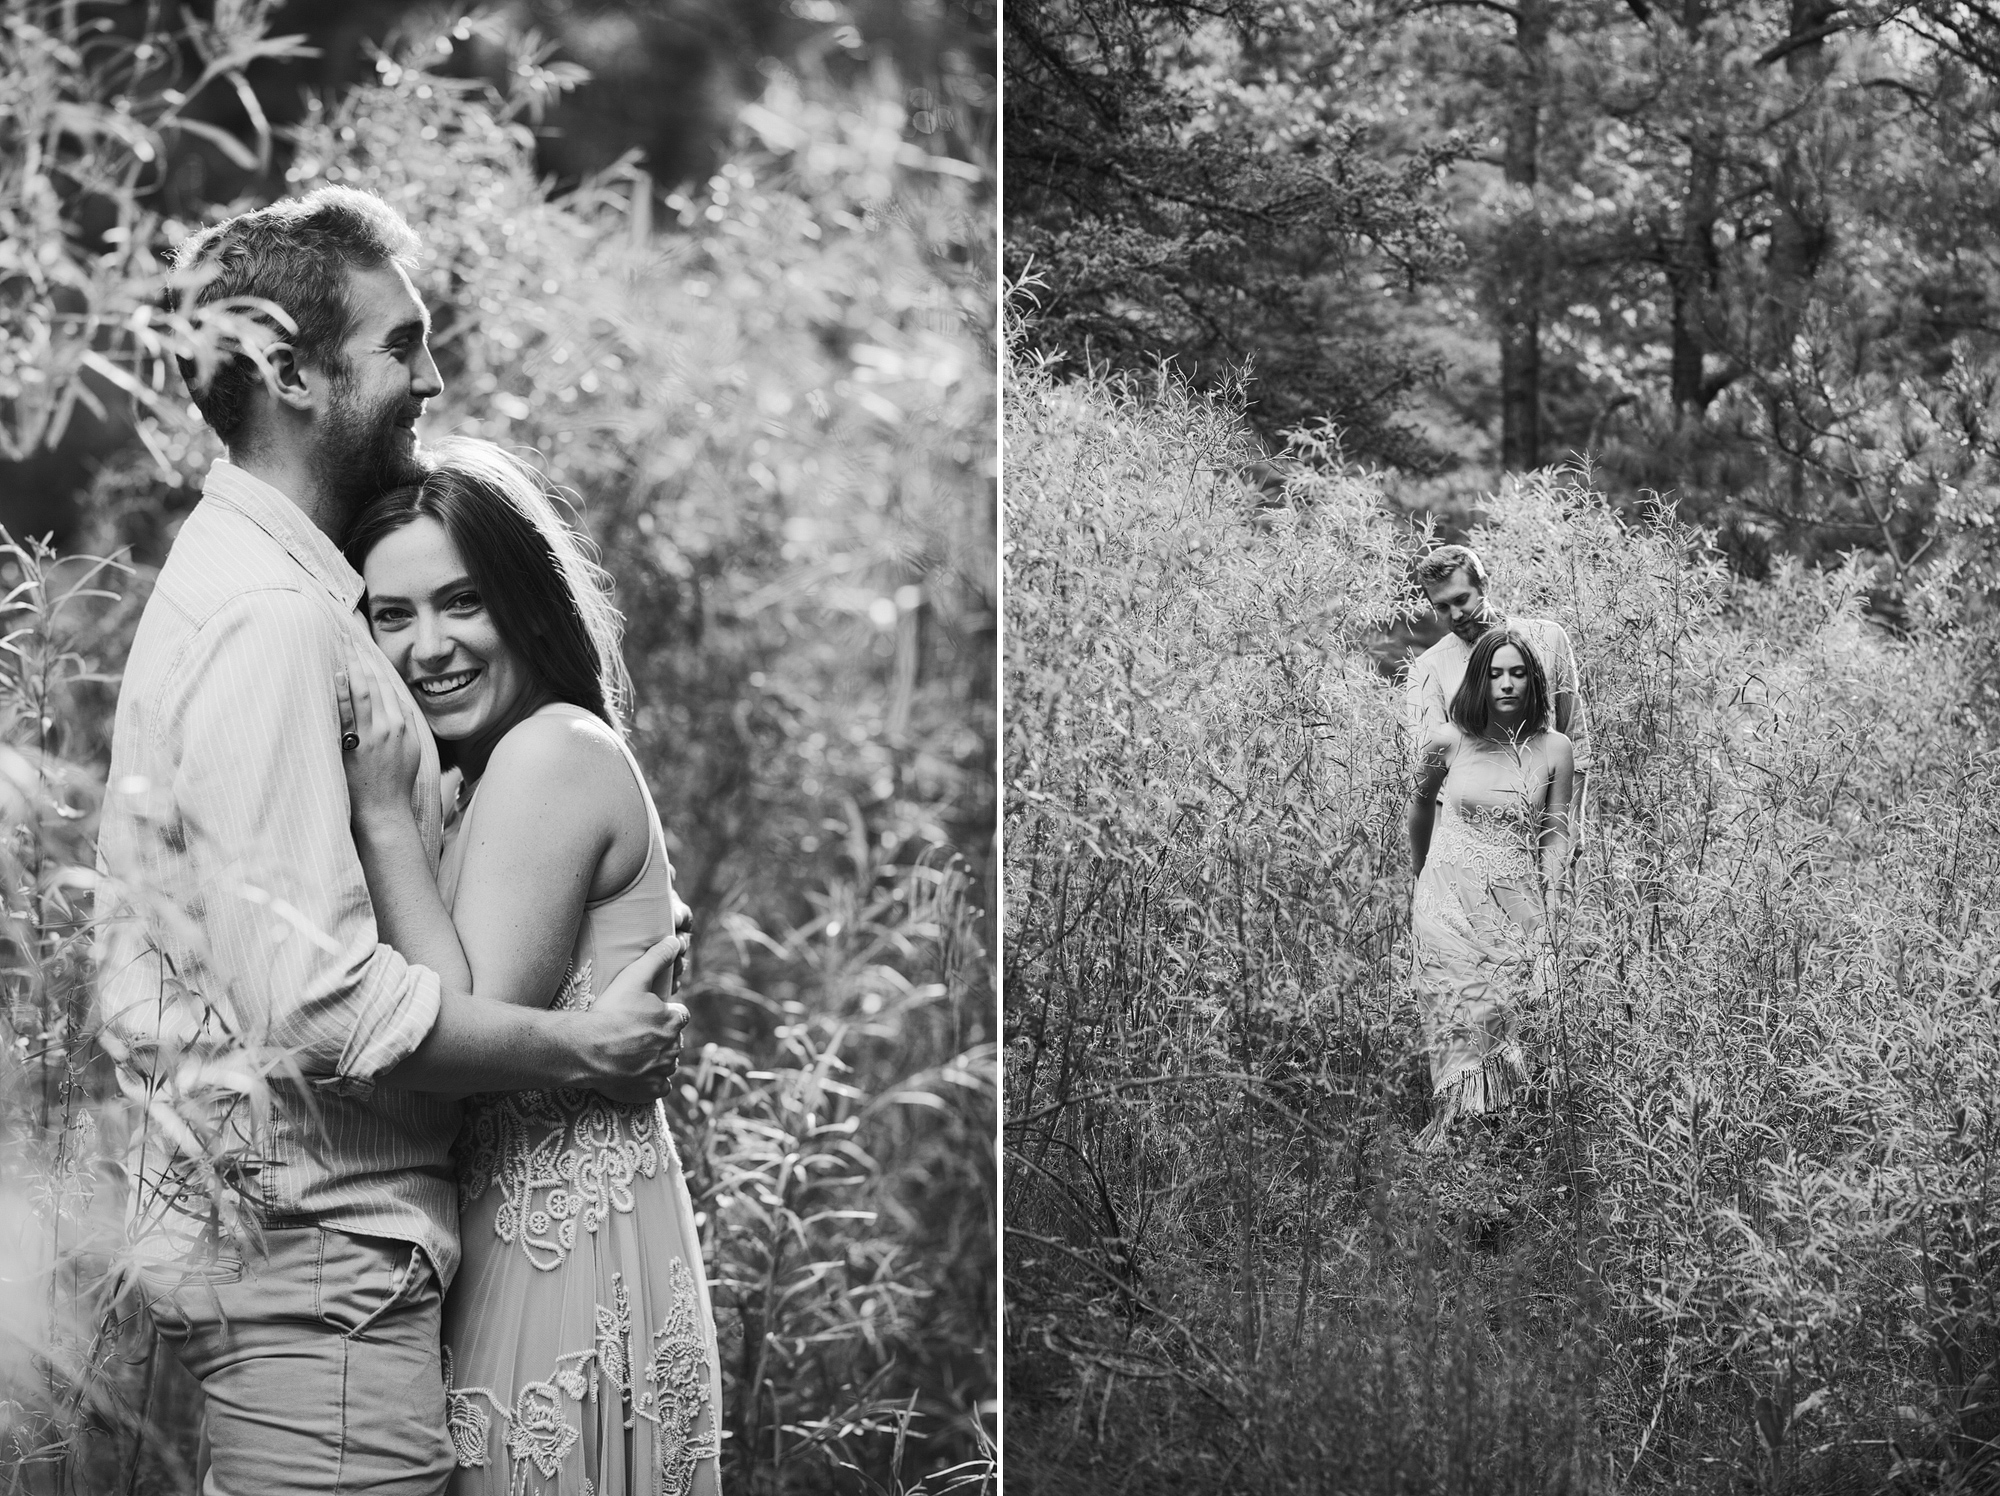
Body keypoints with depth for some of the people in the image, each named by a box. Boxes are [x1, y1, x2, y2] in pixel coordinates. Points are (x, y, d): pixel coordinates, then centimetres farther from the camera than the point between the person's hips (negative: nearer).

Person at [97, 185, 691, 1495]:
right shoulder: (269, 616, -19)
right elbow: (317, 998, -25)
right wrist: (585, 1047, -16)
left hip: (271, 1228, 10)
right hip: (313, 1252, -10)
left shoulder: (243, 576, 15)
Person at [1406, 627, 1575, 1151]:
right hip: (1451, 896, -1)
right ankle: (1446, 1114, 3)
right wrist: (1419, 871, 23)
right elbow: (1421, 802, 13)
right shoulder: (1449, 742, -6)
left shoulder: (1554, 749, -3)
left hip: (1516, 901, 1)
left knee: (1506, 1005, -2)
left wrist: (1549, 905, -3)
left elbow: (1556, 832, 4)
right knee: (1455, 1006, -4)